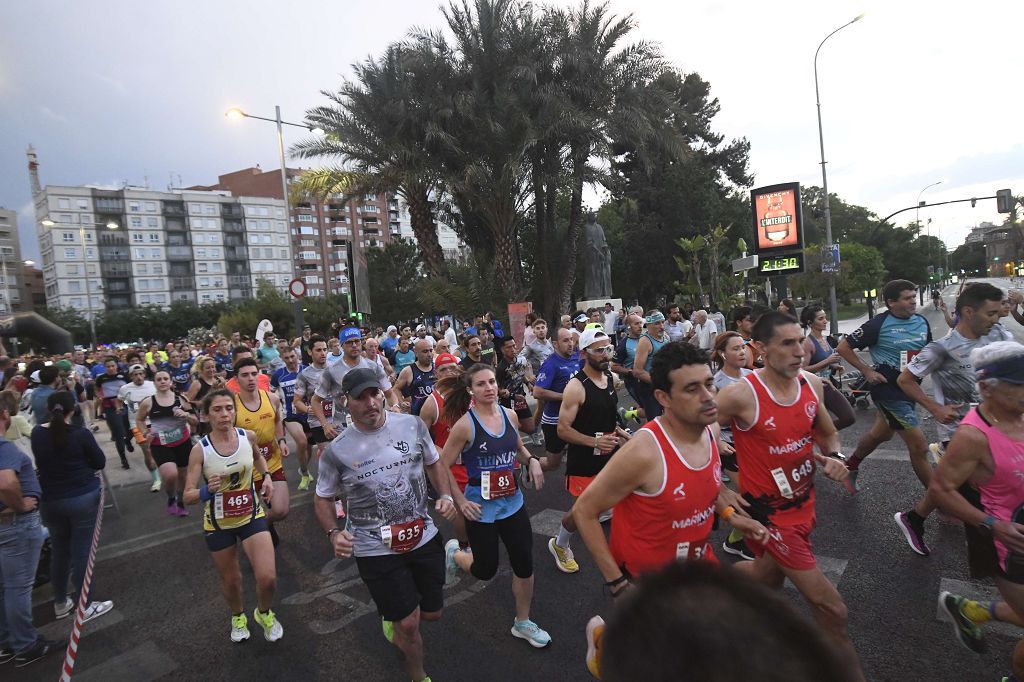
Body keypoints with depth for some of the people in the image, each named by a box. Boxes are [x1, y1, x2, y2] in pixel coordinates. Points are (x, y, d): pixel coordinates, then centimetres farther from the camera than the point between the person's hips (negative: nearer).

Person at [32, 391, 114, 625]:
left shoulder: (37, 433, -3)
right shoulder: (81, 434, -16)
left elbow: (40, 462, 13)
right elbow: (100, 462, -5)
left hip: (50, 500, 5)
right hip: (83, 498, -5)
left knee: (59, 551, 19)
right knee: (81, 552, 4)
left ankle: (60, 603, 34)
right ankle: (84, 607, 15)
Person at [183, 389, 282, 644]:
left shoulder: (248, 436, -10)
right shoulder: (200, 450, -17)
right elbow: (188, 496, -16)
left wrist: (266, 476, -1)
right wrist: (208, 490, -36)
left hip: (252, 516, 1)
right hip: (218, 523, -1)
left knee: (268, 578, -10)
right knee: (231, 579, 17)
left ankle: (264, 613, 24)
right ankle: (238, 617, 50)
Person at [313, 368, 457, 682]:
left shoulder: (412, 425, -9)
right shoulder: (337, 451, -13)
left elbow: (433, 463, 8)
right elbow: (323, 499, 2)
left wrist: (445, 495, -8)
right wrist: (333, 533, -15)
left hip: (424, 536, 3)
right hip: (376, 549, -3)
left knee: (432, 613, 18)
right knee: (408, 623, 3)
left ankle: (390, 611, 53)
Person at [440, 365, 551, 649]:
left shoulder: (510, 415, -3)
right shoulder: (465, 425, -18)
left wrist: (532, 460, -4)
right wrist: (461, 501, -13)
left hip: (513, 502, 5)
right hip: (481, 506, -4)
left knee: (524, 564, 9)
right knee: (486, 570, 9)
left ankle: (522, 623, 33)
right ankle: (454, 552, 42)